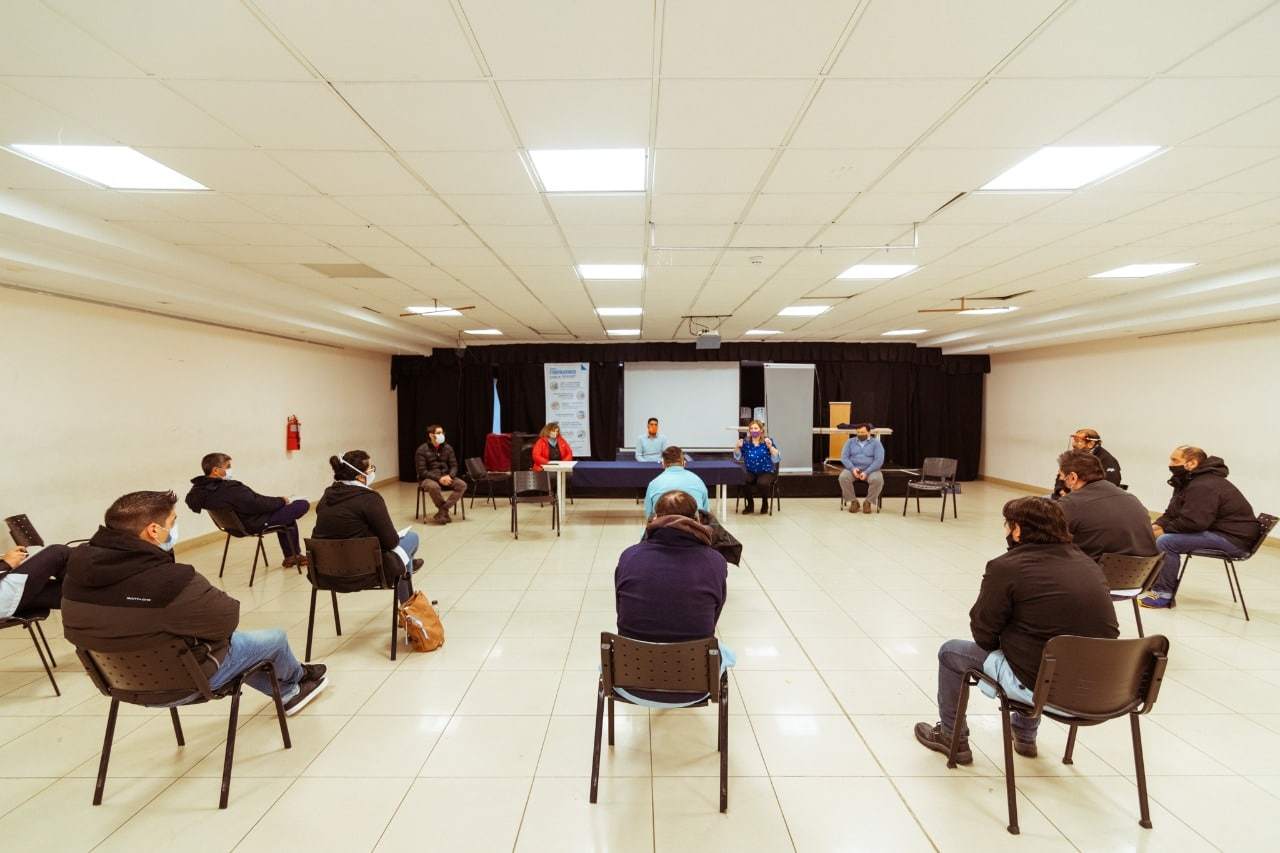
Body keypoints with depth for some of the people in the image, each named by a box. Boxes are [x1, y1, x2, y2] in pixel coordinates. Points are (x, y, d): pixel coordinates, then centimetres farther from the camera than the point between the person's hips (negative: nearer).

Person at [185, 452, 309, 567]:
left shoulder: (199, 490, -4)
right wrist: (281, 500, -9)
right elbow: (260, 504, -27)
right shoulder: (230, 489, -33)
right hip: (254, 524, -10)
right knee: (303, 505, 0)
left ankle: (291, 556, 32)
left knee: (284, 510, 29)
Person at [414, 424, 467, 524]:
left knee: (462, 485, -23)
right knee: (434, 486, -39)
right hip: (428, 479, -4)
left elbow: (454, 466, 6)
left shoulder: (448, 448, 7)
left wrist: (449, 476, -18)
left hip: (445, 477, 4)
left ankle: (442, 511, -21)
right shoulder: (422, 450, -7)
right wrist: (438, 478, -24)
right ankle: (445, 512, -16)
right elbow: (422, 471, -12)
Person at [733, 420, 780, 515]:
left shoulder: (768, 441, -4)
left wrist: (770, 447, -25)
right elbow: (737, 457, 6)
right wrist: (738, 447, -12)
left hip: (766, 472, -2)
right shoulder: (745, 442, 3)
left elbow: (777, 459, -11)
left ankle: (765, 503, 0)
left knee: (762, 483, -34)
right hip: (750, 472, 2)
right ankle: (750, 504, -1)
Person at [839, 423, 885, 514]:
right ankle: (853, 501, -12)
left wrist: (866, 472, -21)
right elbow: (844, 457, 1)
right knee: (843, 477, -30)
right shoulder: (850, 442, 10)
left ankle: (868, 502, -11)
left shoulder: (876, 443, 2)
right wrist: (852, 468, -19)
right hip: (853, 469, 1)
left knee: (878, 479, -33)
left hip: (871, 470, -1)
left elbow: (879, 460, -8)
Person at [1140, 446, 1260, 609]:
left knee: (1165, 542, -25)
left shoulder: (1203, 486, -23)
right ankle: (1152, 579, 13)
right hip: (1217, 529, 11)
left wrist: (1164, 530, -18)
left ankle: (1163, 593, -16)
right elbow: (1172, 513, 12)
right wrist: (1158, 526, -7)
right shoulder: (1188, 481, 11)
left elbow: (1193, 522, -31)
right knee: (1159, 535, 11)